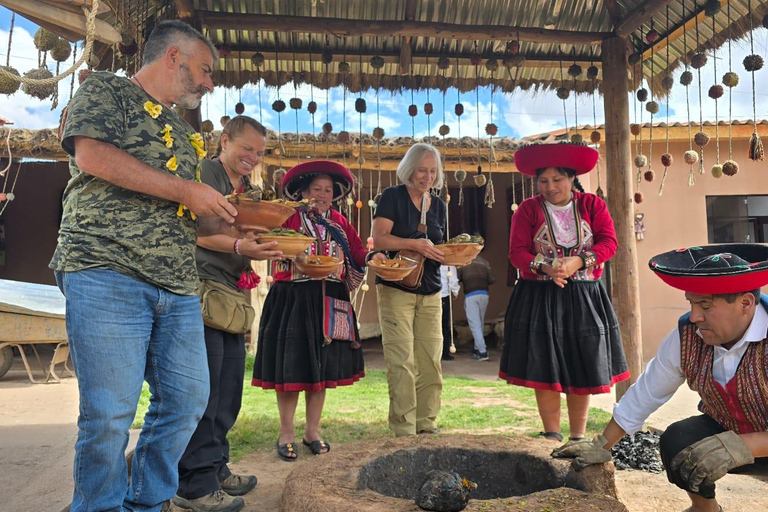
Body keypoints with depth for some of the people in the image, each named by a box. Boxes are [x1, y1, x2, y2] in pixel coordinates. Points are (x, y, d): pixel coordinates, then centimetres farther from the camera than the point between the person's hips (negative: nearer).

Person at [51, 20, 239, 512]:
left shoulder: (183, 131, 27)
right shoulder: (106, 89, 7)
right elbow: (91, 155, -13)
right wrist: (183, 189, -10)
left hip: (179, 287, 7)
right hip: (107, 273, -7)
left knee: (187, 401, 7)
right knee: (110, 413, -5)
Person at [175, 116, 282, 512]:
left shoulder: (246, 190, 23)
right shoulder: (206, 172, -2)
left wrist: (270, 246, 11)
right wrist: (239, 247, -29)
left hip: (233, 294, 9)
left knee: (228, 392, 12)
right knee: (204, 391, -6)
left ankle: (215, 469, 25)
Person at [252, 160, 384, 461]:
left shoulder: (340, 224, 13)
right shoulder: (290, 217, 1)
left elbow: (357, 253, 4)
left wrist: (371, 257, -15)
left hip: (330, 302, 4)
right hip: (293, 300, -4)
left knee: (323, 367, 9)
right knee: (291, 365, 0)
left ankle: (312, 431, 25)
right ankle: (286, 433, 17)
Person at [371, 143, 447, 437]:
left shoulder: (438, 205, 16)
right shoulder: (393, 196, -1)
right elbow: (379, 239, -11)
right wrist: (415, 244, -23)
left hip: (430, 292, 5)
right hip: (396, 289, -5)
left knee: (431, 362, 5)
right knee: (402, 363, -7)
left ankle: (426, 425, 19)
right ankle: (404, 430, 3)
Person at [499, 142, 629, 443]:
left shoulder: (592, 204, 6)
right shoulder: (528, 209, 2)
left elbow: (609, 242, -4)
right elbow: (517, 252, -5)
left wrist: (577, 262, -21)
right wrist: (544, 268, -24)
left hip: (584, 298, 2)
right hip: (539, 299, -1)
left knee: (582, 370, 6)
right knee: (544, 368, 0)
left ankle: (578, 438, 22)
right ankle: (552, 436, 16)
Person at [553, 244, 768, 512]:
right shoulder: (684, 337, -18)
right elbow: (645, 394, -8)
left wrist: (740, 447, -45)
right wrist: (601, 445, -4)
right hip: (725, 429, 4)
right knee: (676, 443, -22)